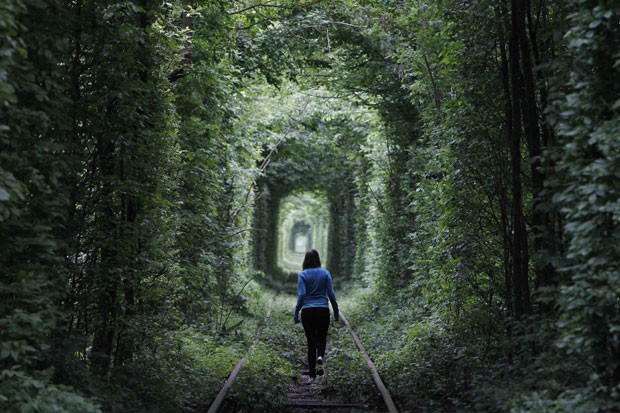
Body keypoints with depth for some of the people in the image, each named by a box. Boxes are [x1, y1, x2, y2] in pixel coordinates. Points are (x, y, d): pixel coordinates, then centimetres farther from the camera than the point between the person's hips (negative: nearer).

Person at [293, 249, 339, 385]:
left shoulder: (302, 275, -4)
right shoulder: (325, 273, 0)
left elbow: (301, 295, -12)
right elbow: (331, 294, -1)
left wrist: (296, 313, -6)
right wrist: (336, 312, 8)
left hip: (308, 312, 0)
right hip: (323, 311, 1)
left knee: (311, 341, 9)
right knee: (322, 336, 22)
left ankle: (312, 374, 9)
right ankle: (320, 355, -9)